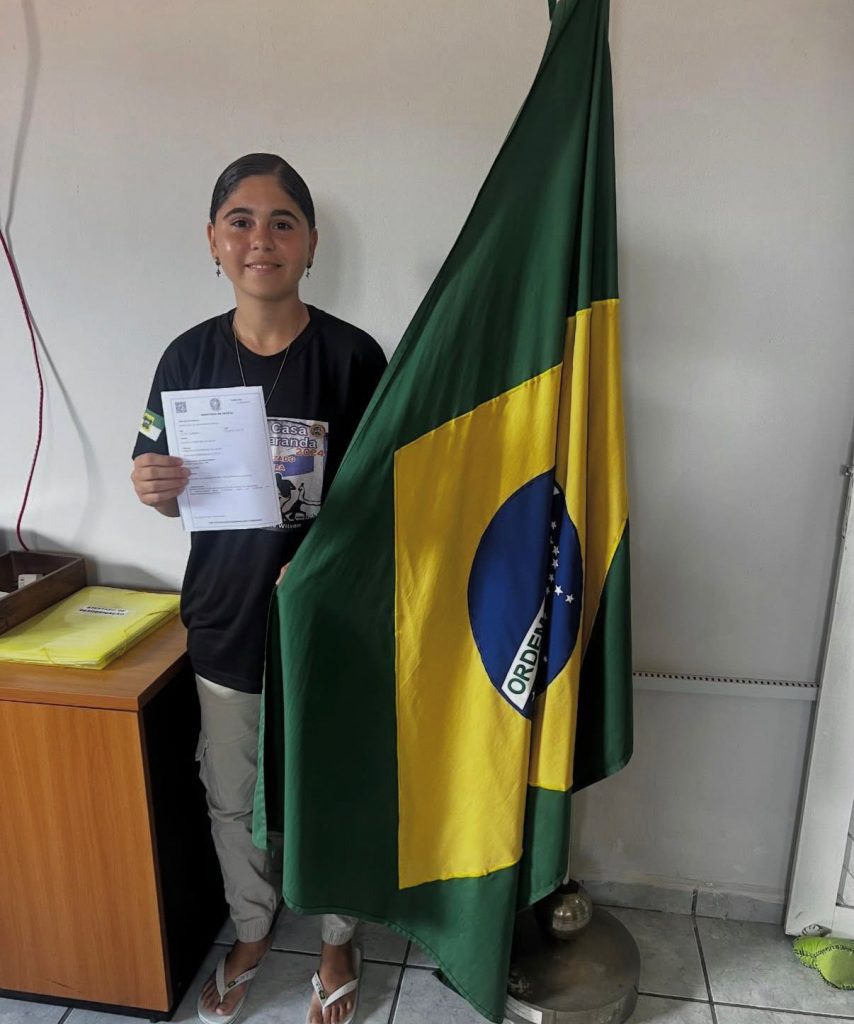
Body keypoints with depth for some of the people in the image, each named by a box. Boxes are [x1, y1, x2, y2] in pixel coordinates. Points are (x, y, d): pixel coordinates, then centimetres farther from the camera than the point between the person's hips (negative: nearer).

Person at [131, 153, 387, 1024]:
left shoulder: (352, 356, -11)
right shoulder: (189, 356, -2)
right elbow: (167, 493, 6)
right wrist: (155, 489, -17)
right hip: (224, 619, 3)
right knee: (230, 798, 21)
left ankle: (337, 939, 45)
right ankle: (252, 929, 50)